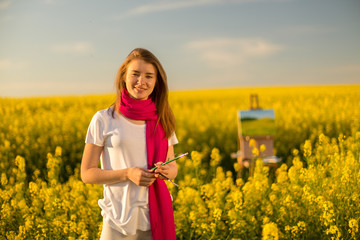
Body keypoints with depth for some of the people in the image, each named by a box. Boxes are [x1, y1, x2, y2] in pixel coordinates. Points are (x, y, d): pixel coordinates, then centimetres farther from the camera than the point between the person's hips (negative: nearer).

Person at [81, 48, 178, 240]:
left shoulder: (162, 121, 6)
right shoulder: (103, 120, -4)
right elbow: (87, 174, -3)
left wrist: (168, 171, -10)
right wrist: (128, 173, -17)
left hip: (157, 216, 3)